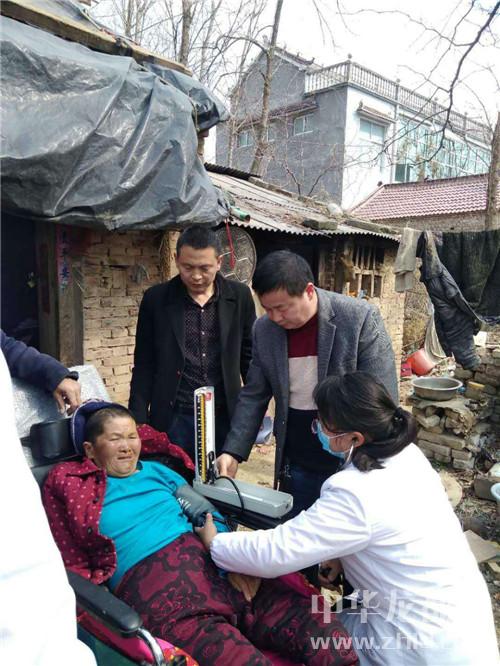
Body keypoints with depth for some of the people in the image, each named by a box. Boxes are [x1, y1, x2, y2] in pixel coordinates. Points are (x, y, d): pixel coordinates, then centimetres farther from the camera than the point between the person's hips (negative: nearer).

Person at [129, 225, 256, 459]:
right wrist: (139, 421, -2)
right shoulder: (156, 299, -2)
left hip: (224, 416, 1)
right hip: (174, 419, -1)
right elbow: (144, 366, 2)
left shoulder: (240, 296, 0)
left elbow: (249, 358, 8)